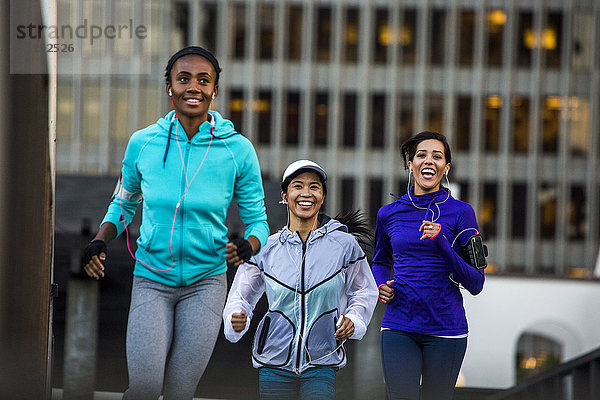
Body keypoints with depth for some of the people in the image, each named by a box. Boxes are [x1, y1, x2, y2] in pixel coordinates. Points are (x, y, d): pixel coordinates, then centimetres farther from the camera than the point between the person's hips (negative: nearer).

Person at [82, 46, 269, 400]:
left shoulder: (237, 149, -6)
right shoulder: (143, 143, -3)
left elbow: (258, 220, 2)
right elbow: (124, 204, 13)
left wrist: (247, 246, -21)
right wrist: (99, 243, -5)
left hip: (206, 281, 0)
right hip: (151, 279, 0)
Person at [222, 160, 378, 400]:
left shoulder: (344, 245, 0)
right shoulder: (266, 249, 1)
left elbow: (364, 291, 14)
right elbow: (241, 297, 8)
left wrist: (353, 319, -5)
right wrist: (236, 320, -13)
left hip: (321, 365, -1)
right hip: (274, 364, 1)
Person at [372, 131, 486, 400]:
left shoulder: (460, 213, -1)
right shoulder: (389, 214, 7)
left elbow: (475, 284, -4)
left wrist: (442, 244, -18)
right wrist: (381, 286, 4)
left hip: (445, 328, -1)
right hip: (398, 327, 1)